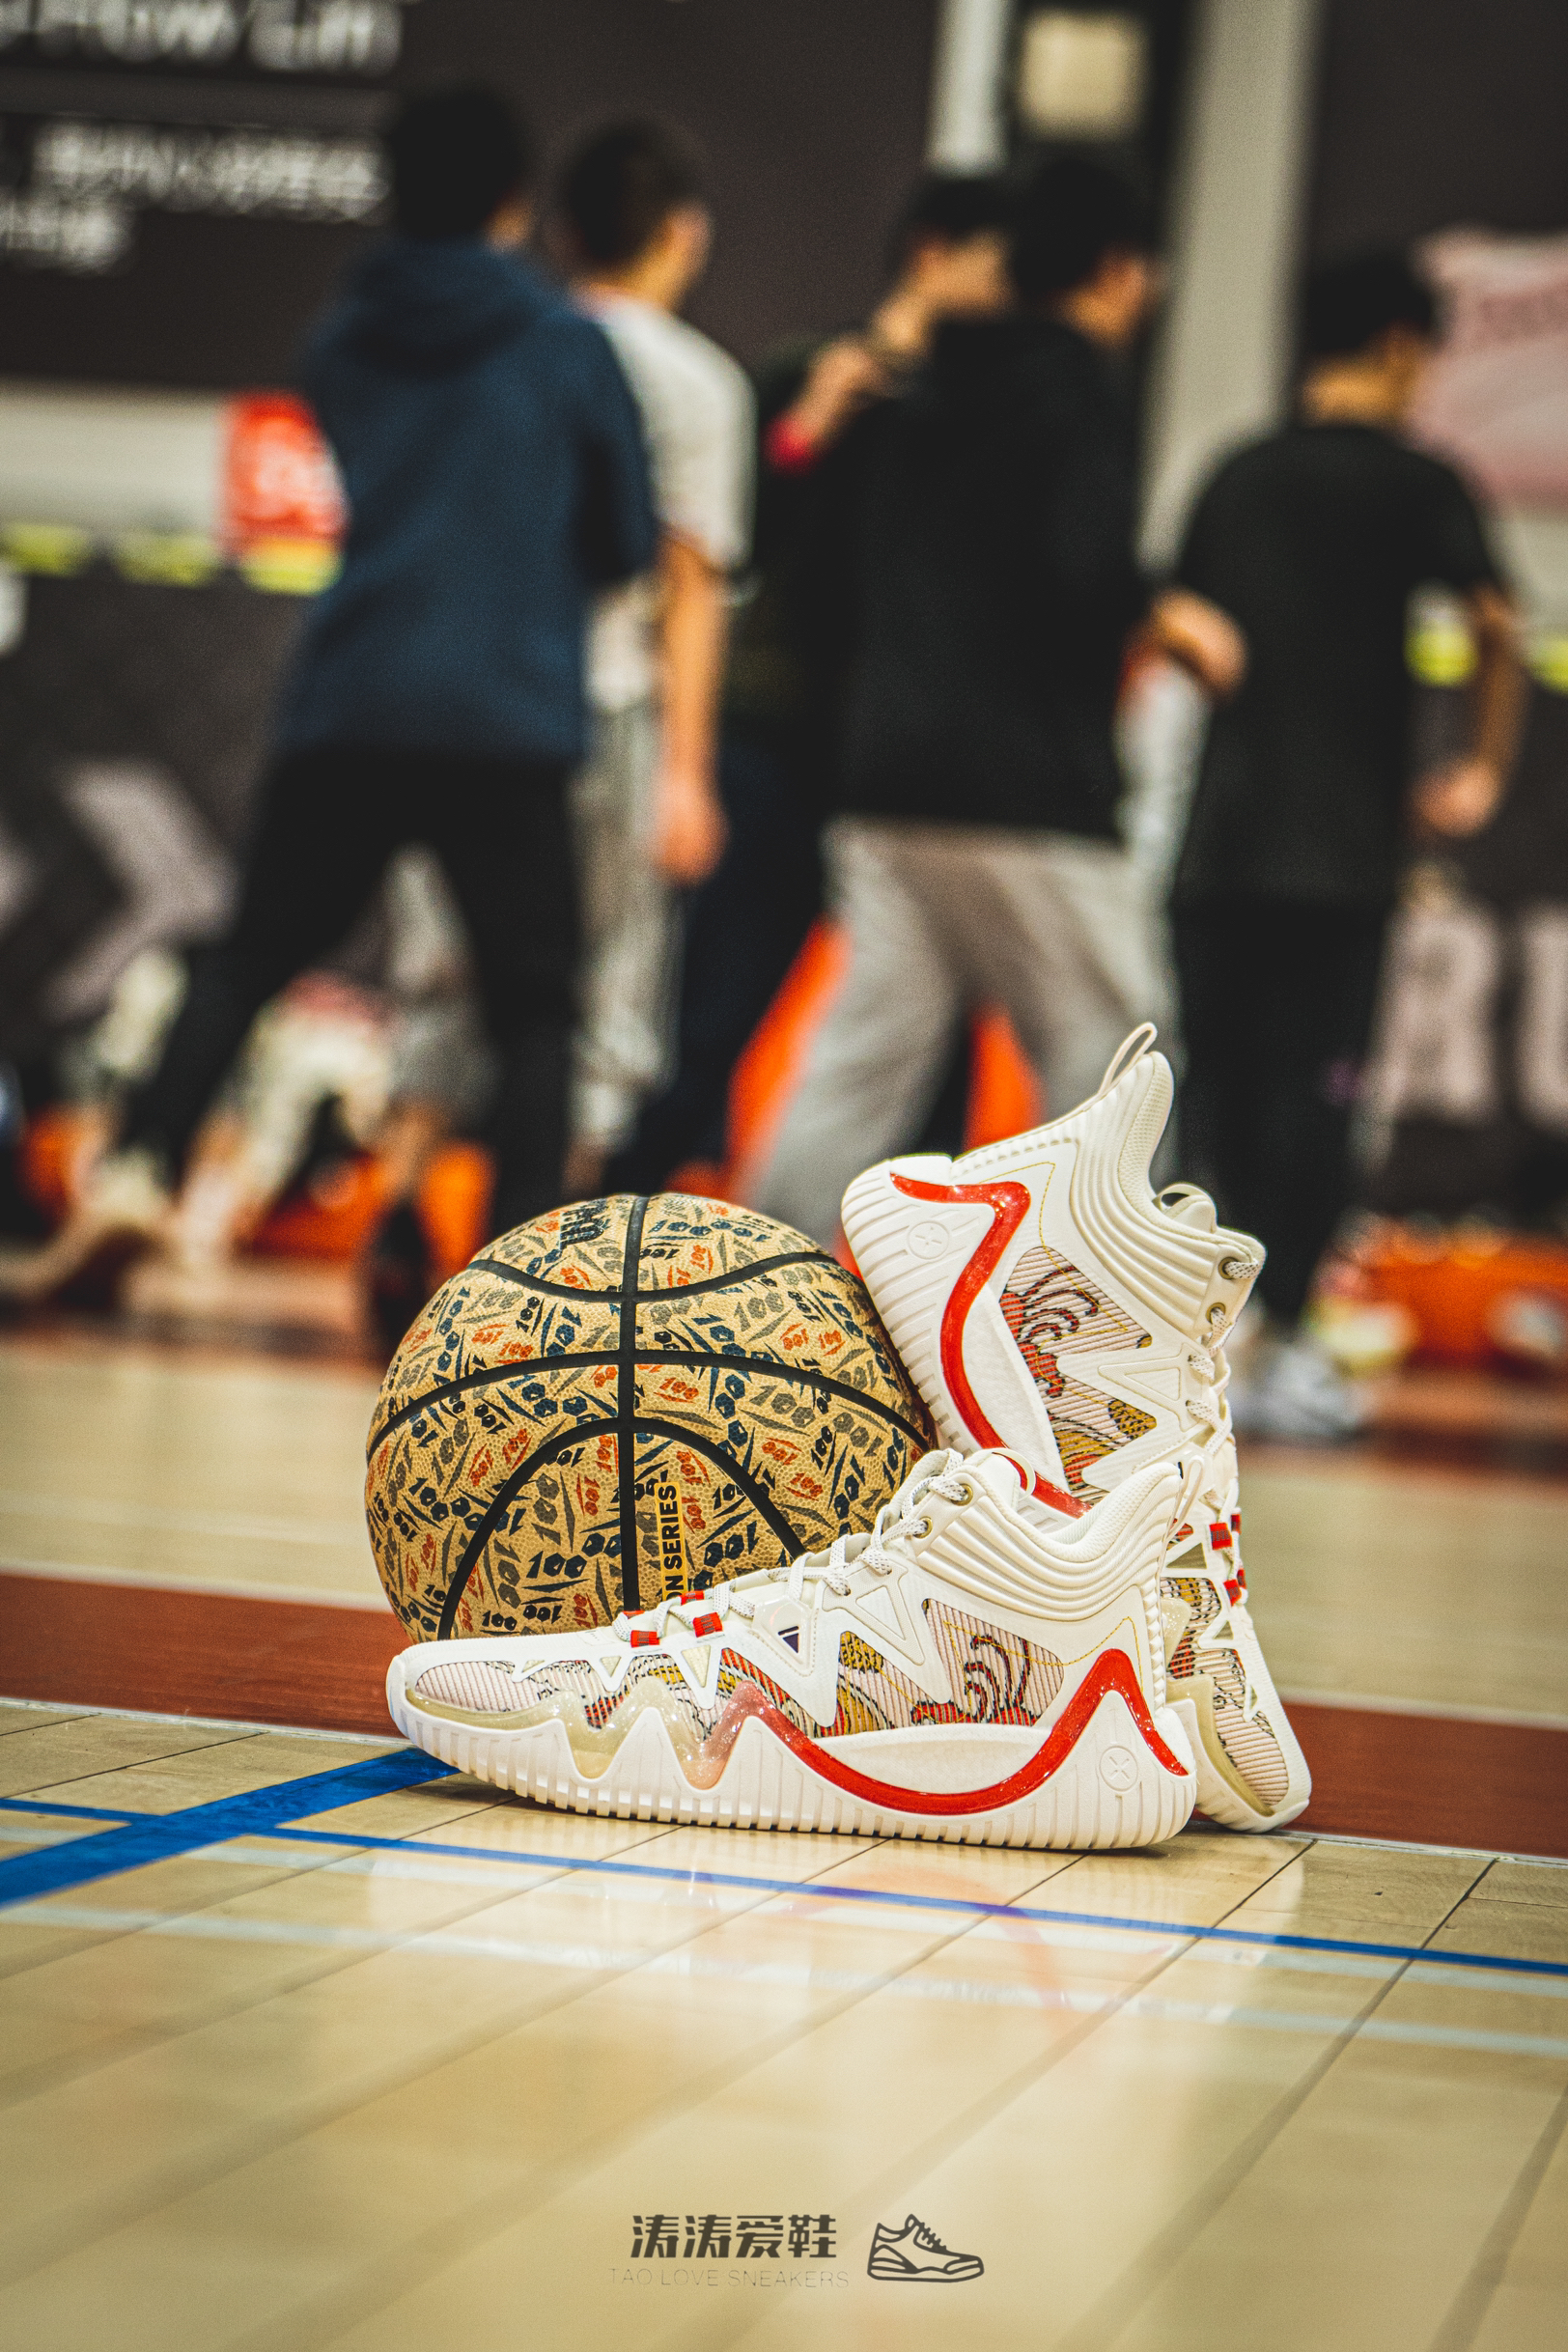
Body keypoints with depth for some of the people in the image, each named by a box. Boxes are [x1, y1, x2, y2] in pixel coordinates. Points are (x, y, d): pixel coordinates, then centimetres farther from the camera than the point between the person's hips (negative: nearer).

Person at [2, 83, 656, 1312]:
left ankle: (139, 1168, -4)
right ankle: (527, 1247, -5)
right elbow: (628, 540, 11)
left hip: (345, 708, 3)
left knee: (246, 962, 13)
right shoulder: (567, 345, 2)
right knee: (535, 1005, 6)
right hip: (509, 718, -3)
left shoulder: (342, 344, 12)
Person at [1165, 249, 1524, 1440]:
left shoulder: (1236, 477, 14)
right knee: (1317, 1089, 0)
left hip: (1220, 832, 5)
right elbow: (1496, 626, -15)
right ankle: (1282, 1349, -2)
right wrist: (1485, 769, -3)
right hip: (1345, 838, -4)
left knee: (1218, 1086, 9)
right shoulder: (1414, 480, -3)